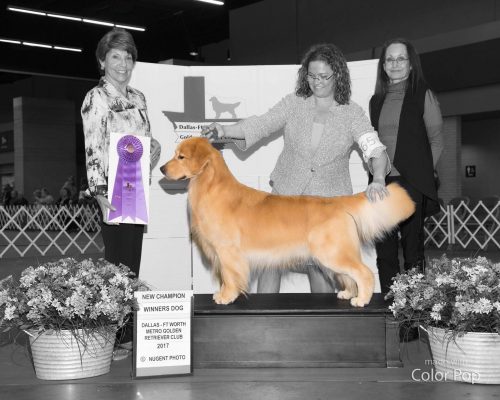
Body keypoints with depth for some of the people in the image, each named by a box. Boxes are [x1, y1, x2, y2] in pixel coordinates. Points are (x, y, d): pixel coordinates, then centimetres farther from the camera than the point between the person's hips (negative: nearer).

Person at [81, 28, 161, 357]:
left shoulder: (138, 98, 15)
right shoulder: (96, 99, -7)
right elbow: (93, 151, -14)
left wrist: (154, 145, 1)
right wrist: (102, 197, -23)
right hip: (113, 192, -7)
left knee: (133, 263, 9)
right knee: (118, 262, -6)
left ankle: (130, 334, 17)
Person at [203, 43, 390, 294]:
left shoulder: (352, 113, -2)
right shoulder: (294, 103, 3)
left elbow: (374, 149, -12)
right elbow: (261, 125, -6)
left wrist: (378, 180, -33)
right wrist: (225, 130, -24)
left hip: (328, 201, -1)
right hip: (286, 194, 2)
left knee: (319, 266, 1)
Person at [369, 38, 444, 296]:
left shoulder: (423, 95, 3)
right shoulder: (377, 100, 15)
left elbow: (436, 140, 4)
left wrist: (423, 170, -3)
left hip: (412, 183, -4)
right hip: (382, 184, 4)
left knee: (412, 248, -4)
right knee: (384, 251, 4)